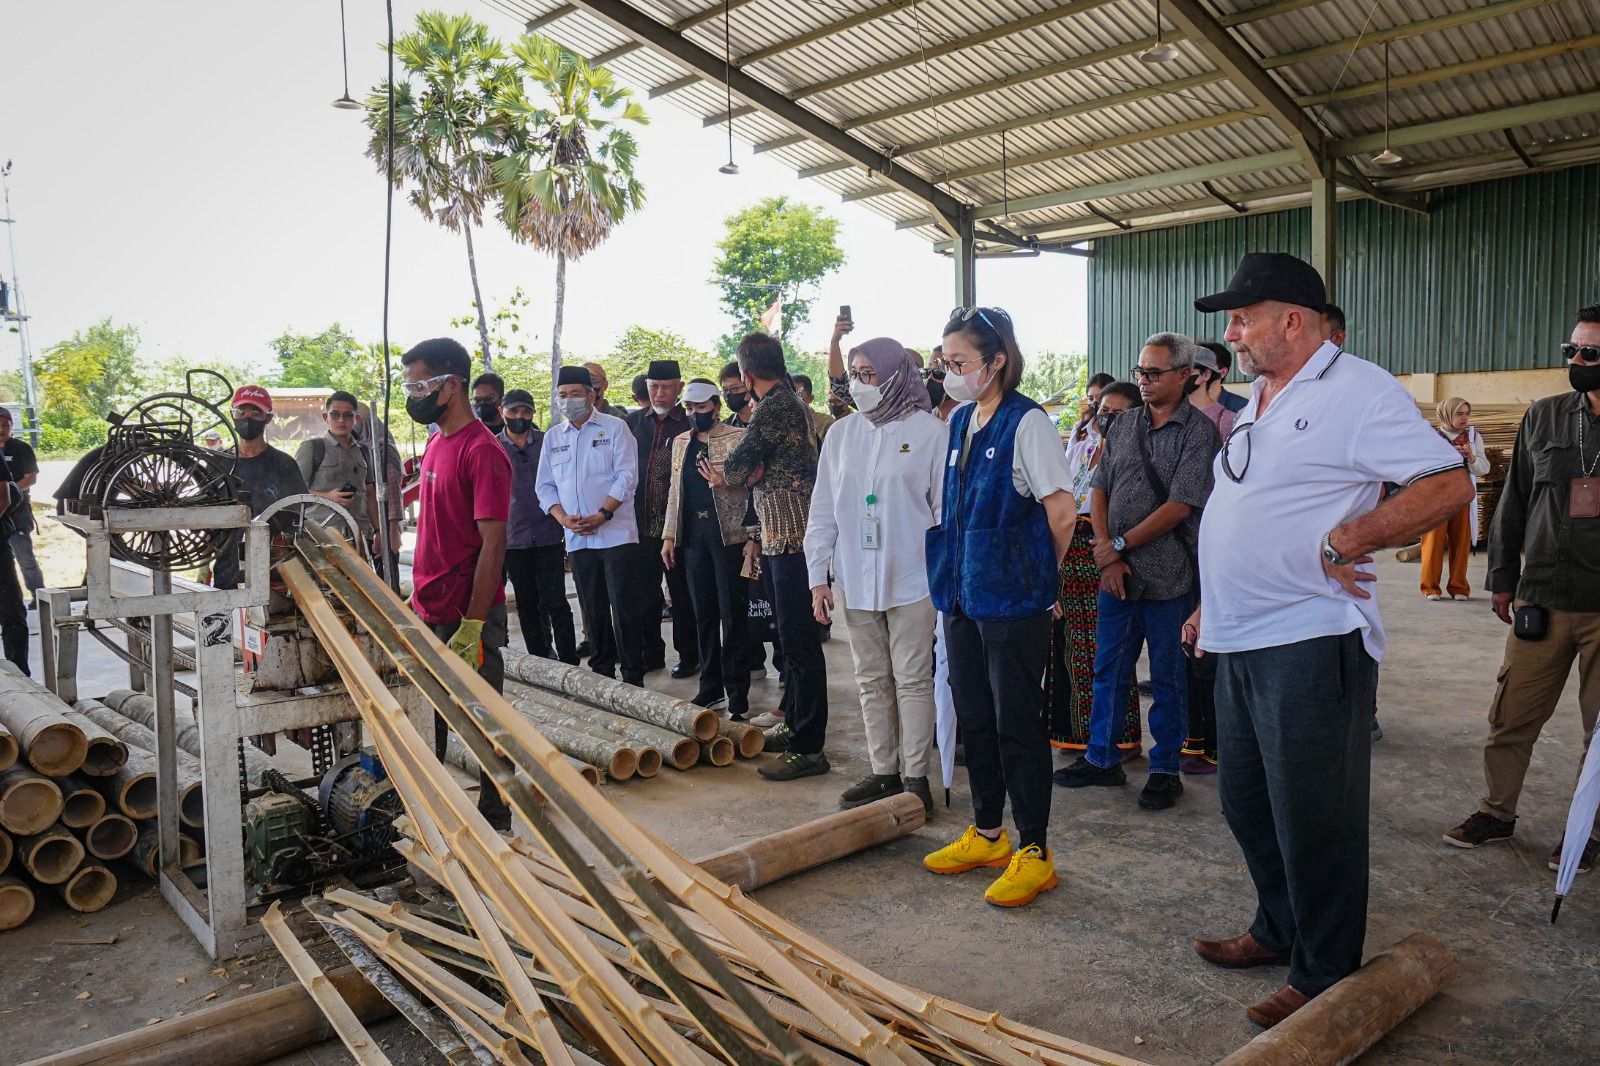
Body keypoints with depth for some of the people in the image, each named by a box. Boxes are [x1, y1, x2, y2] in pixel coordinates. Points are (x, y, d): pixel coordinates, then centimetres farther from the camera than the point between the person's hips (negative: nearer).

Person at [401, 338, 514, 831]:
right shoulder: (436, 443, 12)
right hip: (429, 611, 8)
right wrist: (418, 598, 17)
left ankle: (495, 820, 18)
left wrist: (473, 625, -19)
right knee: (428, 720, 18)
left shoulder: (483, 452, -15)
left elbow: (493, 545, -18)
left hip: (467, 615, -8)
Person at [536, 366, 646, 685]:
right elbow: (545, 486, 12)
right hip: (577, 539, 5)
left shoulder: (614, 427, 1)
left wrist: (603, 514, -16)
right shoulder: (552, 437, 14)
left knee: (623, 606, -6)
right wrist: (563, 518, -6)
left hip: (616, 534, -4)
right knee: (593, 610, 10)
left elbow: (626, 476, -7)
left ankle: (633, 677, 1)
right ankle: (602, 674, 19)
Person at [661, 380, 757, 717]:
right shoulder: (681, 442, 15)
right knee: (704, 613, 8)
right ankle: (710, 686, 18)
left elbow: (753, 488, -5)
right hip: (692, 535, 5)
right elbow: (675, 492, 18)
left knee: (733, 614, -2)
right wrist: (669, 536, 13)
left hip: (730, 533, -5)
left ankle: (737, 695, 5)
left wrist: (753, 537, -11)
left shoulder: (737, 438, -2)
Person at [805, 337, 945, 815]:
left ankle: (916, 777, 14)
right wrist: (818, 575, 4)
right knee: (871, 681, 12)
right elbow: (823, 509, 8)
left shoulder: (929, 430, -5)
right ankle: (883, 772, 24)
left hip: (910, 578, -4)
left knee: (912, 680, 4)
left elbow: (946, 509, -3)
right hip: (855, 579, 4)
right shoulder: (841, 433, 7)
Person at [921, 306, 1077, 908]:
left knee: (1018, 725, 1)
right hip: (963, 595, 8)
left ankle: (1034, 854, 15)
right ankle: (987, 835, 32)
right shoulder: (961, 420, 10)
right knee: (974, 719, 16)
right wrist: (952, 575, 12)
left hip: (1014, 604, -8)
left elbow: (1063, 514, -15)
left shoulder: (1027, 422, -14)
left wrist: (1037, 576, -2)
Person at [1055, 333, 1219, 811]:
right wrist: (1107, 556, -4)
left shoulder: (1198, 431, -8)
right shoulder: (1123, 427, 10)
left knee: (1167, 677, 7)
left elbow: (1179, 506, -15)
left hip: (1167, 577, -5)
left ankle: (1165, 770, 20)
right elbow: (1098, 491, 8)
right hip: (1115, 573, 5)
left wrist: (1120, 546, -13)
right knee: (1108, 667, 13)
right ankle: (1102, 758, 27)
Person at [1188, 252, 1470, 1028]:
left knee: (1313, 824, 4)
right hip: (1240, 644, 9)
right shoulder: (1257, 400, 15)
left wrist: (1342, 543, -21)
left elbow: (1448, 485, -18)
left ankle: (1324, 978, 21)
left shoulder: (1359, 391, -11)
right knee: (1246, 805, 19)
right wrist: (1210, 605, 20)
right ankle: (1279, 932, 38)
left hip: (1309, 646, -9)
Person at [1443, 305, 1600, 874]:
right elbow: (1513, 503, 9)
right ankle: (1497, 811, 24)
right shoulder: (1544, 417, 4)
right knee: (1511, 717, 7)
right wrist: (1502, 577, 9)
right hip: (1543, 602, 2)